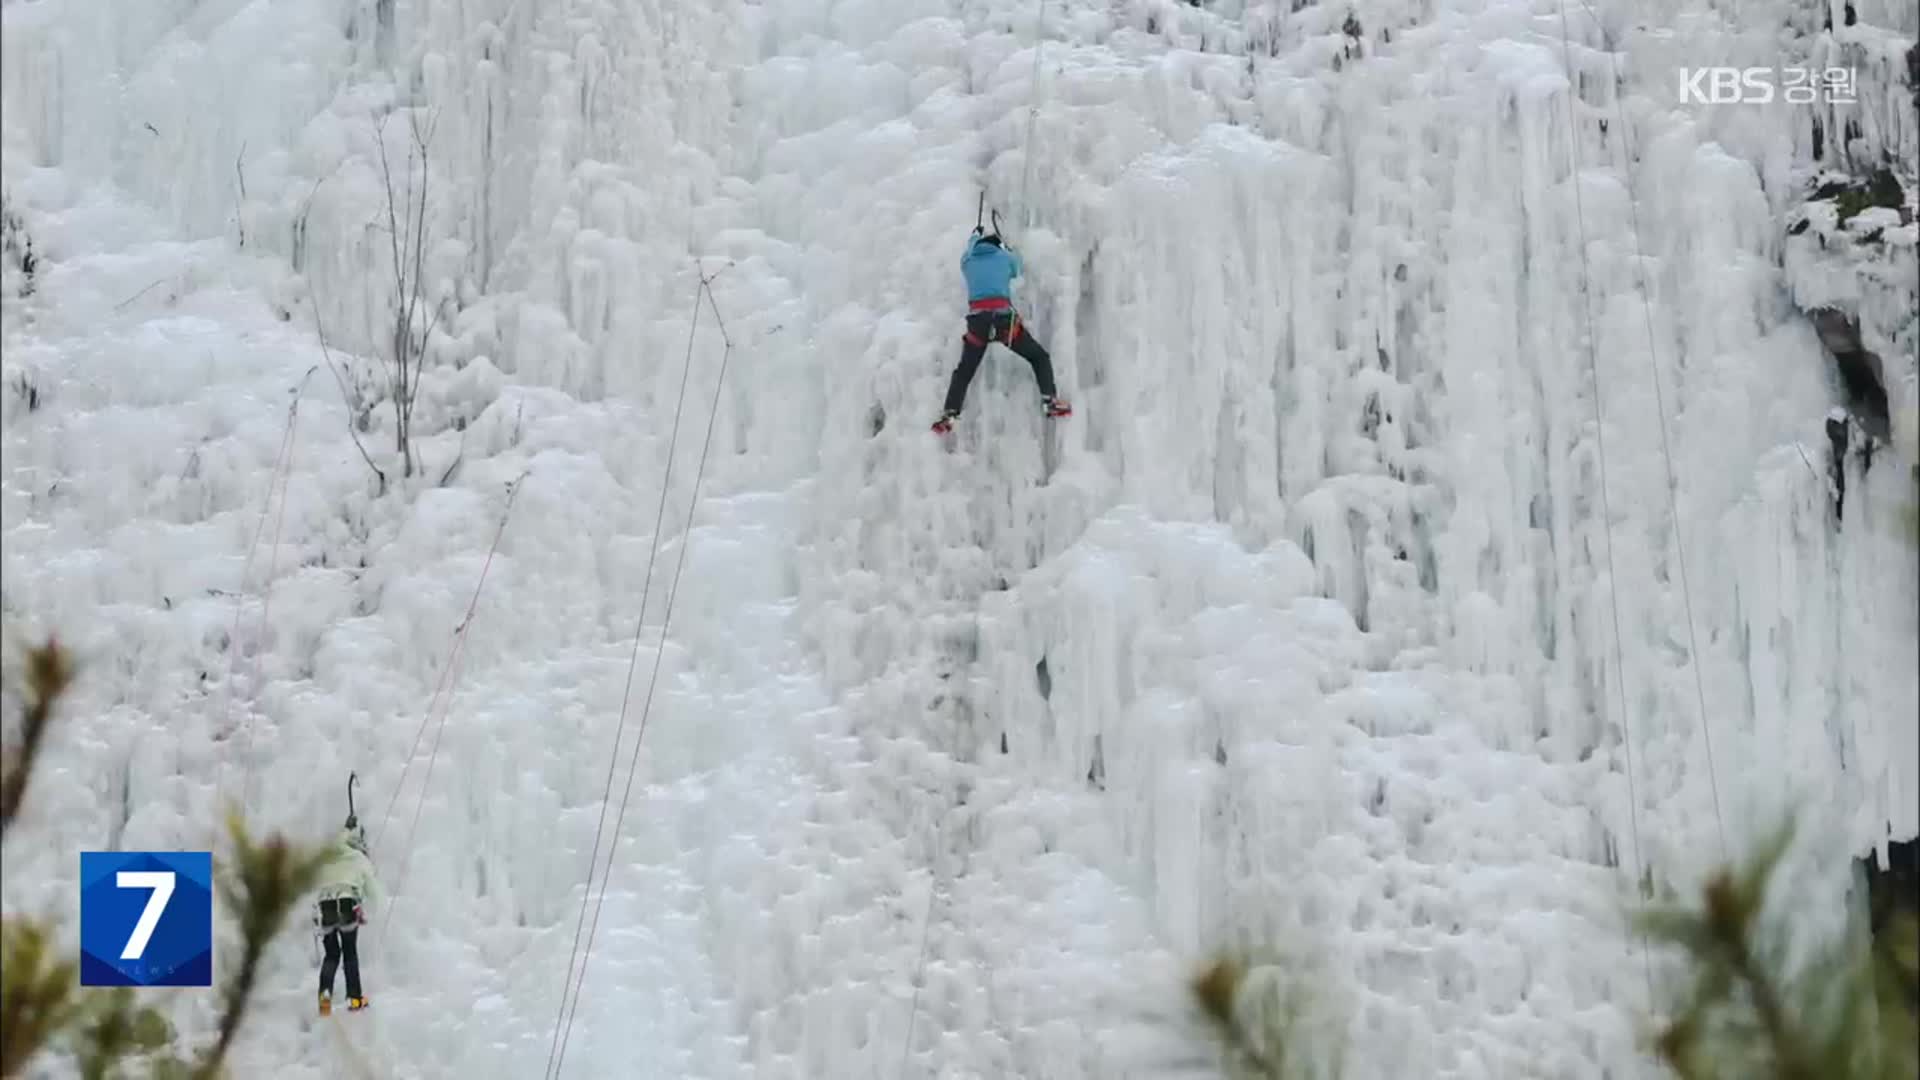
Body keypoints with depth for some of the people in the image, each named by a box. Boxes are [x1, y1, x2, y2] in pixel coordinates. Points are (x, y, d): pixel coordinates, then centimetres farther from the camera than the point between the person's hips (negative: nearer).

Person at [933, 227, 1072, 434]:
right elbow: (1016, 266, 38)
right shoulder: (1004, 258, 14)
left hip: (977, 321, 2)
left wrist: (974, 236, 65)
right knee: (1040, 357, 13)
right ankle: (1050, 401, -4)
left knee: (964, 371, 14)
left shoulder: (968, 262, 19)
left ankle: (949, 415, -3)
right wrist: (1005, 246, 56)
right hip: (1003, 318, -2)